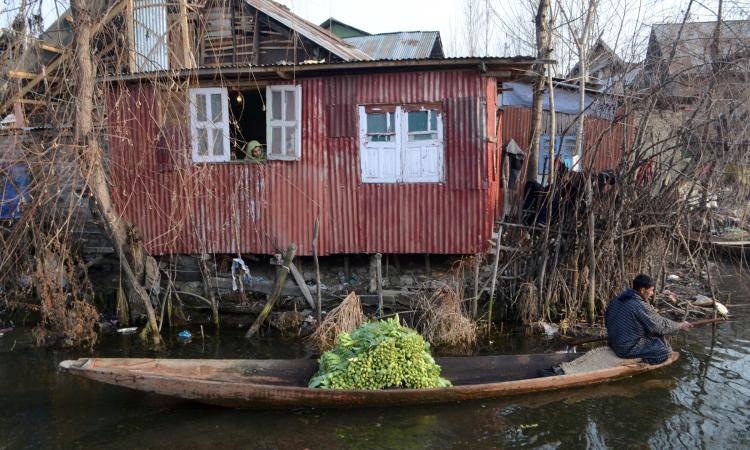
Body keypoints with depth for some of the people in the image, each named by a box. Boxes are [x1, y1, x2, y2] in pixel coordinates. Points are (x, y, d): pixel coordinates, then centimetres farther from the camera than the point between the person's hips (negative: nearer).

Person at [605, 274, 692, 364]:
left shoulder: (616, 299, 1)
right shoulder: (640, 306, -24)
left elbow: (607, 321, 12)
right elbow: (662, 325, -14)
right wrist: (680, 326, 3)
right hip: (628, 349, -9)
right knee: (666, 349, -5)